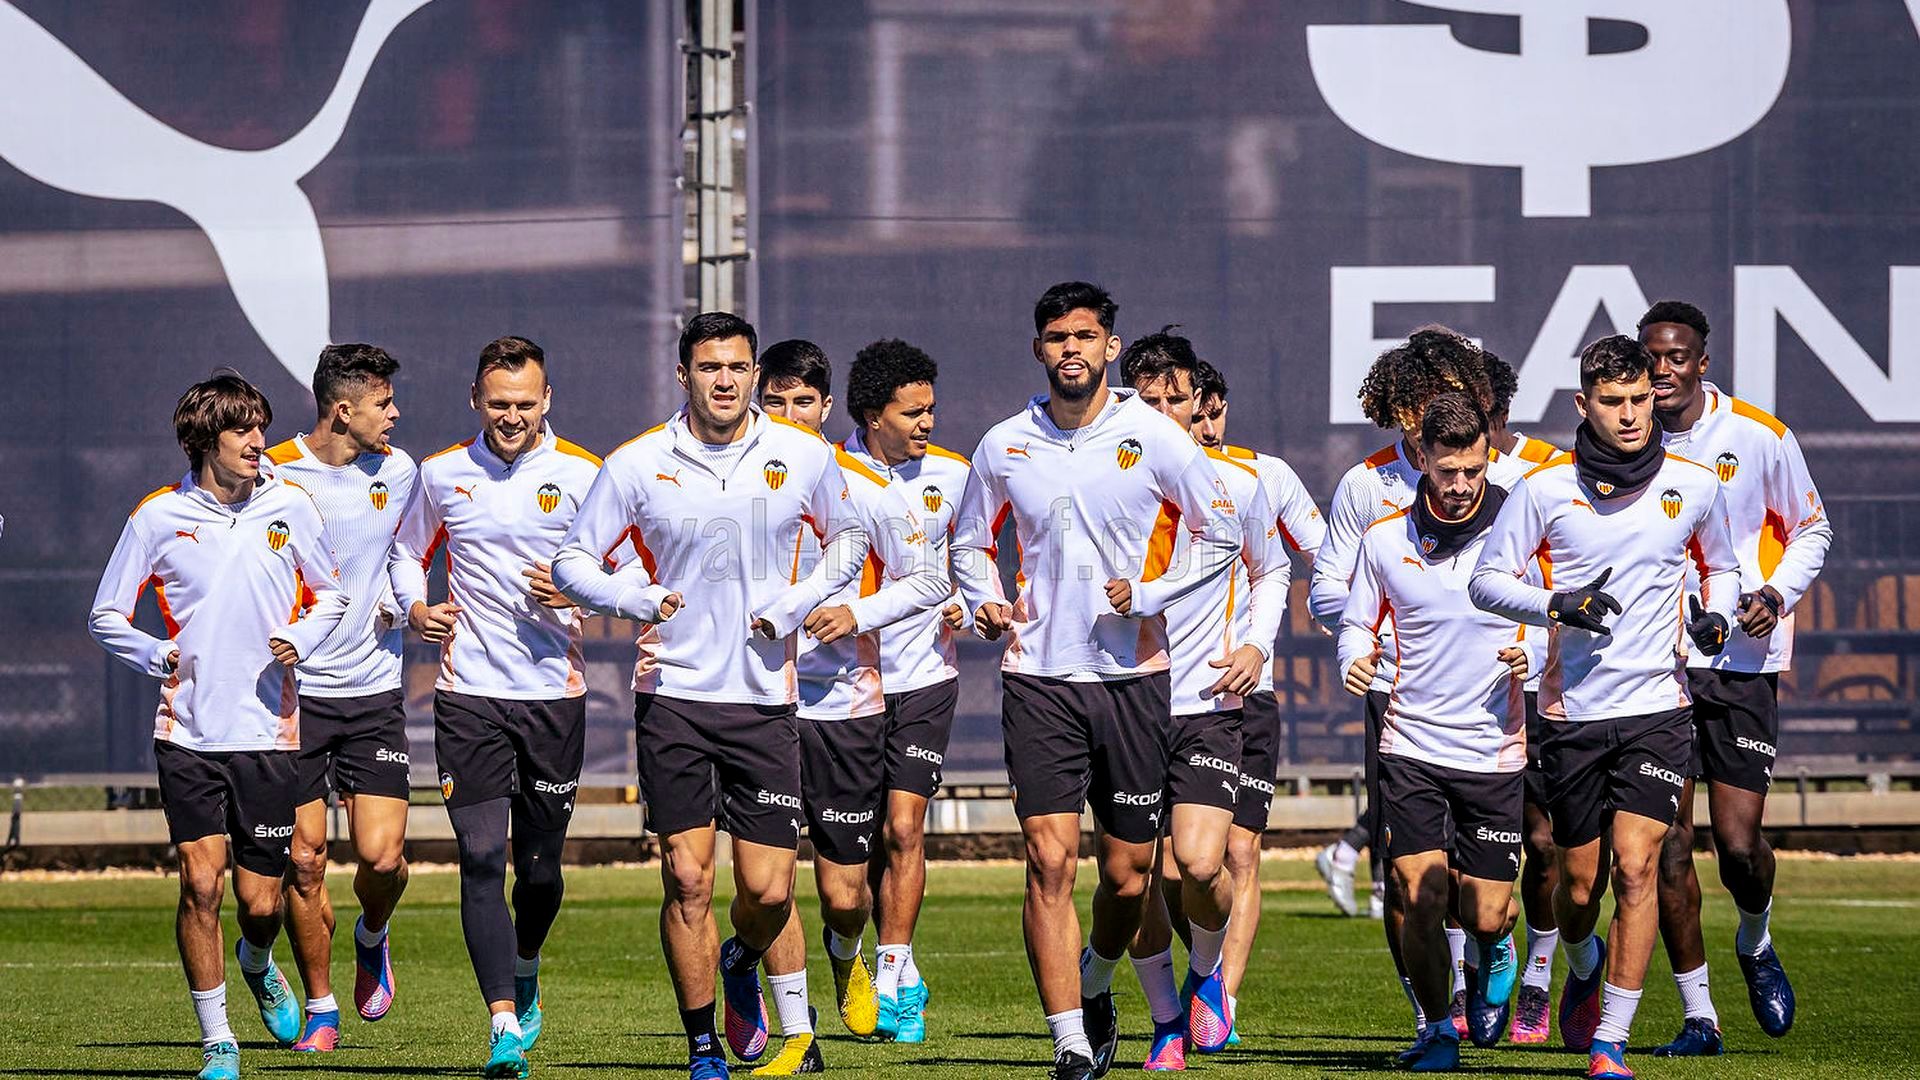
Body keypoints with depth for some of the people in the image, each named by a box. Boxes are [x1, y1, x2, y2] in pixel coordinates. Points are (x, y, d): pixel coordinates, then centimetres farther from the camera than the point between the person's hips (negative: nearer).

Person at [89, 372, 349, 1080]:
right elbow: (106, 617, 6)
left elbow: (330, 596, 15)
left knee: (260, 901, 3)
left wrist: (299, 641, -5)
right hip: (188, 733, -1)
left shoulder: (289, 508, 2)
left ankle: (257, 965, 40)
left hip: (269, 731, 1)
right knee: (201, 882, -11)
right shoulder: (158, 518, -2)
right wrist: (158, 657, -10)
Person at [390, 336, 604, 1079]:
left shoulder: (579, 475, -1)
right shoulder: (442, 474, 6)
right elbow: (407, 550, 23)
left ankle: (523, 978, 36)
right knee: (481, 855, -11)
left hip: (554, 692, 0)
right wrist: (415, 606, 3)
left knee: (540, 864, 6)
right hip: (469, 691, 1)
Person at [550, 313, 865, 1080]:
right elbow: (573, 561, 5)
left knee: (769, 891, -2)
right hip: (674, 694, -1)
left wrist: (798, 603, -1)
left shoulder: (803, 456, 1)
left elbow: (848, 539, 17)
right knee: (687, 880, -5)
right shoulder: (637, 465, -3)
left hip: (765, 698, 1)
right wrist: (636, 599, -14)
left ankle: (741, 963, 33)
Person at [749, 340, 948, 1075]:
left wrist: (859, 614, -11)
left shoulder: (864, 489, -2)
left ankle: (846, 955, 38)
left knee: (844, 893, 2)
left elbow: (927, 578, 4)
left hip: (845, 704, -1)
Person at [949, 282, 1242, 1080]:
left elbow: (1222, 534, 4)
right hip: (1038, 678, 0)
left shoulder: (1154, 438, -3)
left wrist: (1149, 594, -9)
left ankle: (1094, 989, 36)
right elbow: (969, 544, 19)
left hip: (1132, 676, 0)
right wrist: (984, 602, -1)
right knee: (1050, 861, -11)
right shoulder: (1004, 446, 4)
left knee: (1127, 874, 6)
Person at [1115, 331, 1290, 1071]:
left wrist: (1257, 646, 2)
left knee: (1198, 862, -19)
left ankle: (1207, 975, 12)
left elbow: (1271, 571, 18)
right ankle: (1167, 1018, 22)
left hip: (1209, 706, -1)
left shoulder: (1238, 483, 1)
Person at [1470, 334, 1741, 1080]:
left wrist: (1716, 615, -3)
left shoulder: (1693, 486, 1)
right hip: (1573, 711, 0)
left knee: (1636, 866, -15)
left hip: (1657, 709, 0)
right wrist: (1557, 605, -17)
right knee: (1579, 885, 8)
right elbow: (1486, 580, 1)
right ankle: (1584, 969, 44)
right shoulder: (1545, 488, -5)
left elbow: (1720, 565, 19)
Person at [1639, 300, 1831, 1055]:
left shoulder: (1758, 438, -3)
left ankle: (1756, 942, 26)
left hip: (1741, 661, -2)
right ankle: (1697, 1014, 6)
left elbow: (1810, 531, 8)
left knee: (1737, 841, -8)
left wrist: (1776, 594, -9)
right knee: (1668, 842, -3)